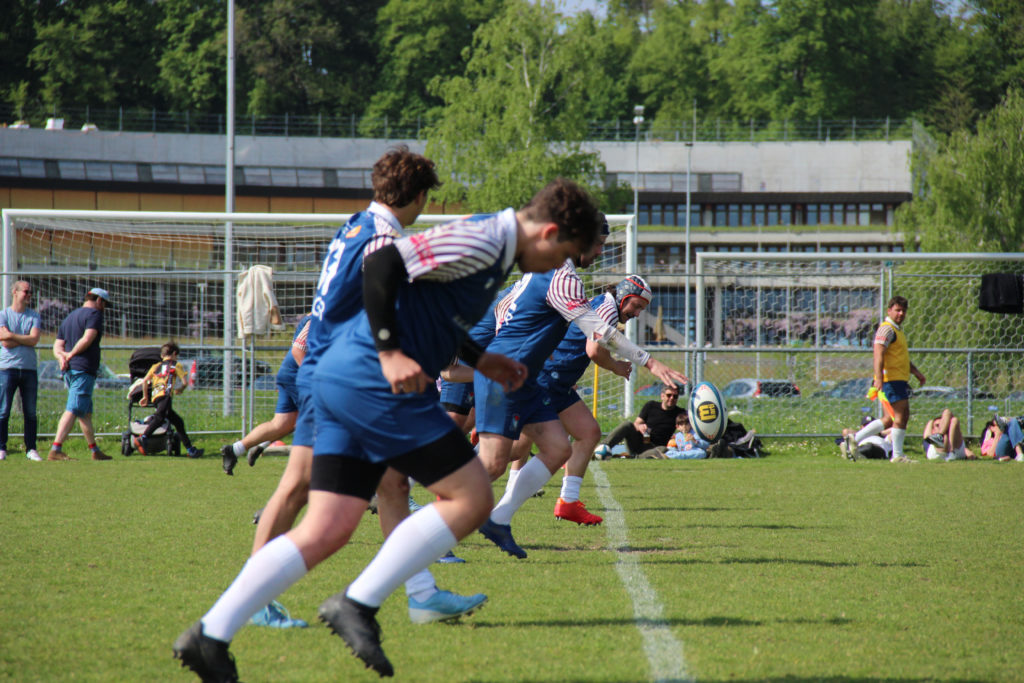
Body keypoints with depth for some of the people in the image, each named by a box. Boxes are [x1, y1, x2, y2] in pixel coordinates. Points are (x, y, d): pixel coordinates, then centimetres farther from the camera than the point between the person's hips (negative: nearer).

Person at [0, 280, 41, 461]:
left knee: (30, 412, 4)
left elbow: (34, 339, -6)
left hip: (29, 369, 2)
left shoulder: (34, 316, 10)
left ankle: (31, 449, 9)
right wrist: (25, 339, -5)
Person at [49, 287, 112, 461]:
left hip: (69, 370, 9)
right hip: (84, 369, -9)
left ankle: (95, 451, 23)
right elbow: (87, 338, -18)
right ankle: (55, 450, -23)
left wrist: (62, 356, -2)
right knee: (73, 409, -14)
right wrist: (71, 354, -8)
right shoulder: (94, 313, -2)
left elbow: (57, 345, 17)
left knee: (86, 412, 17)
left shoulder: (69, 317, 24)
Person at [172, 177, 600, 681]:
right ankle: (359, 604, -8)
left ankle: (211, 634, -2)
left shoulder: (488, 247, 20)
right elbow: (383, 262, -20)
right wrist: (390, 351, -21)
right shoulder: (480, 243, -11)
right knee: (471, 498, -6)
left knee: (326, 531, 4)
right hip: (374, 381, -10)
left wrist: (479, 360, 25)